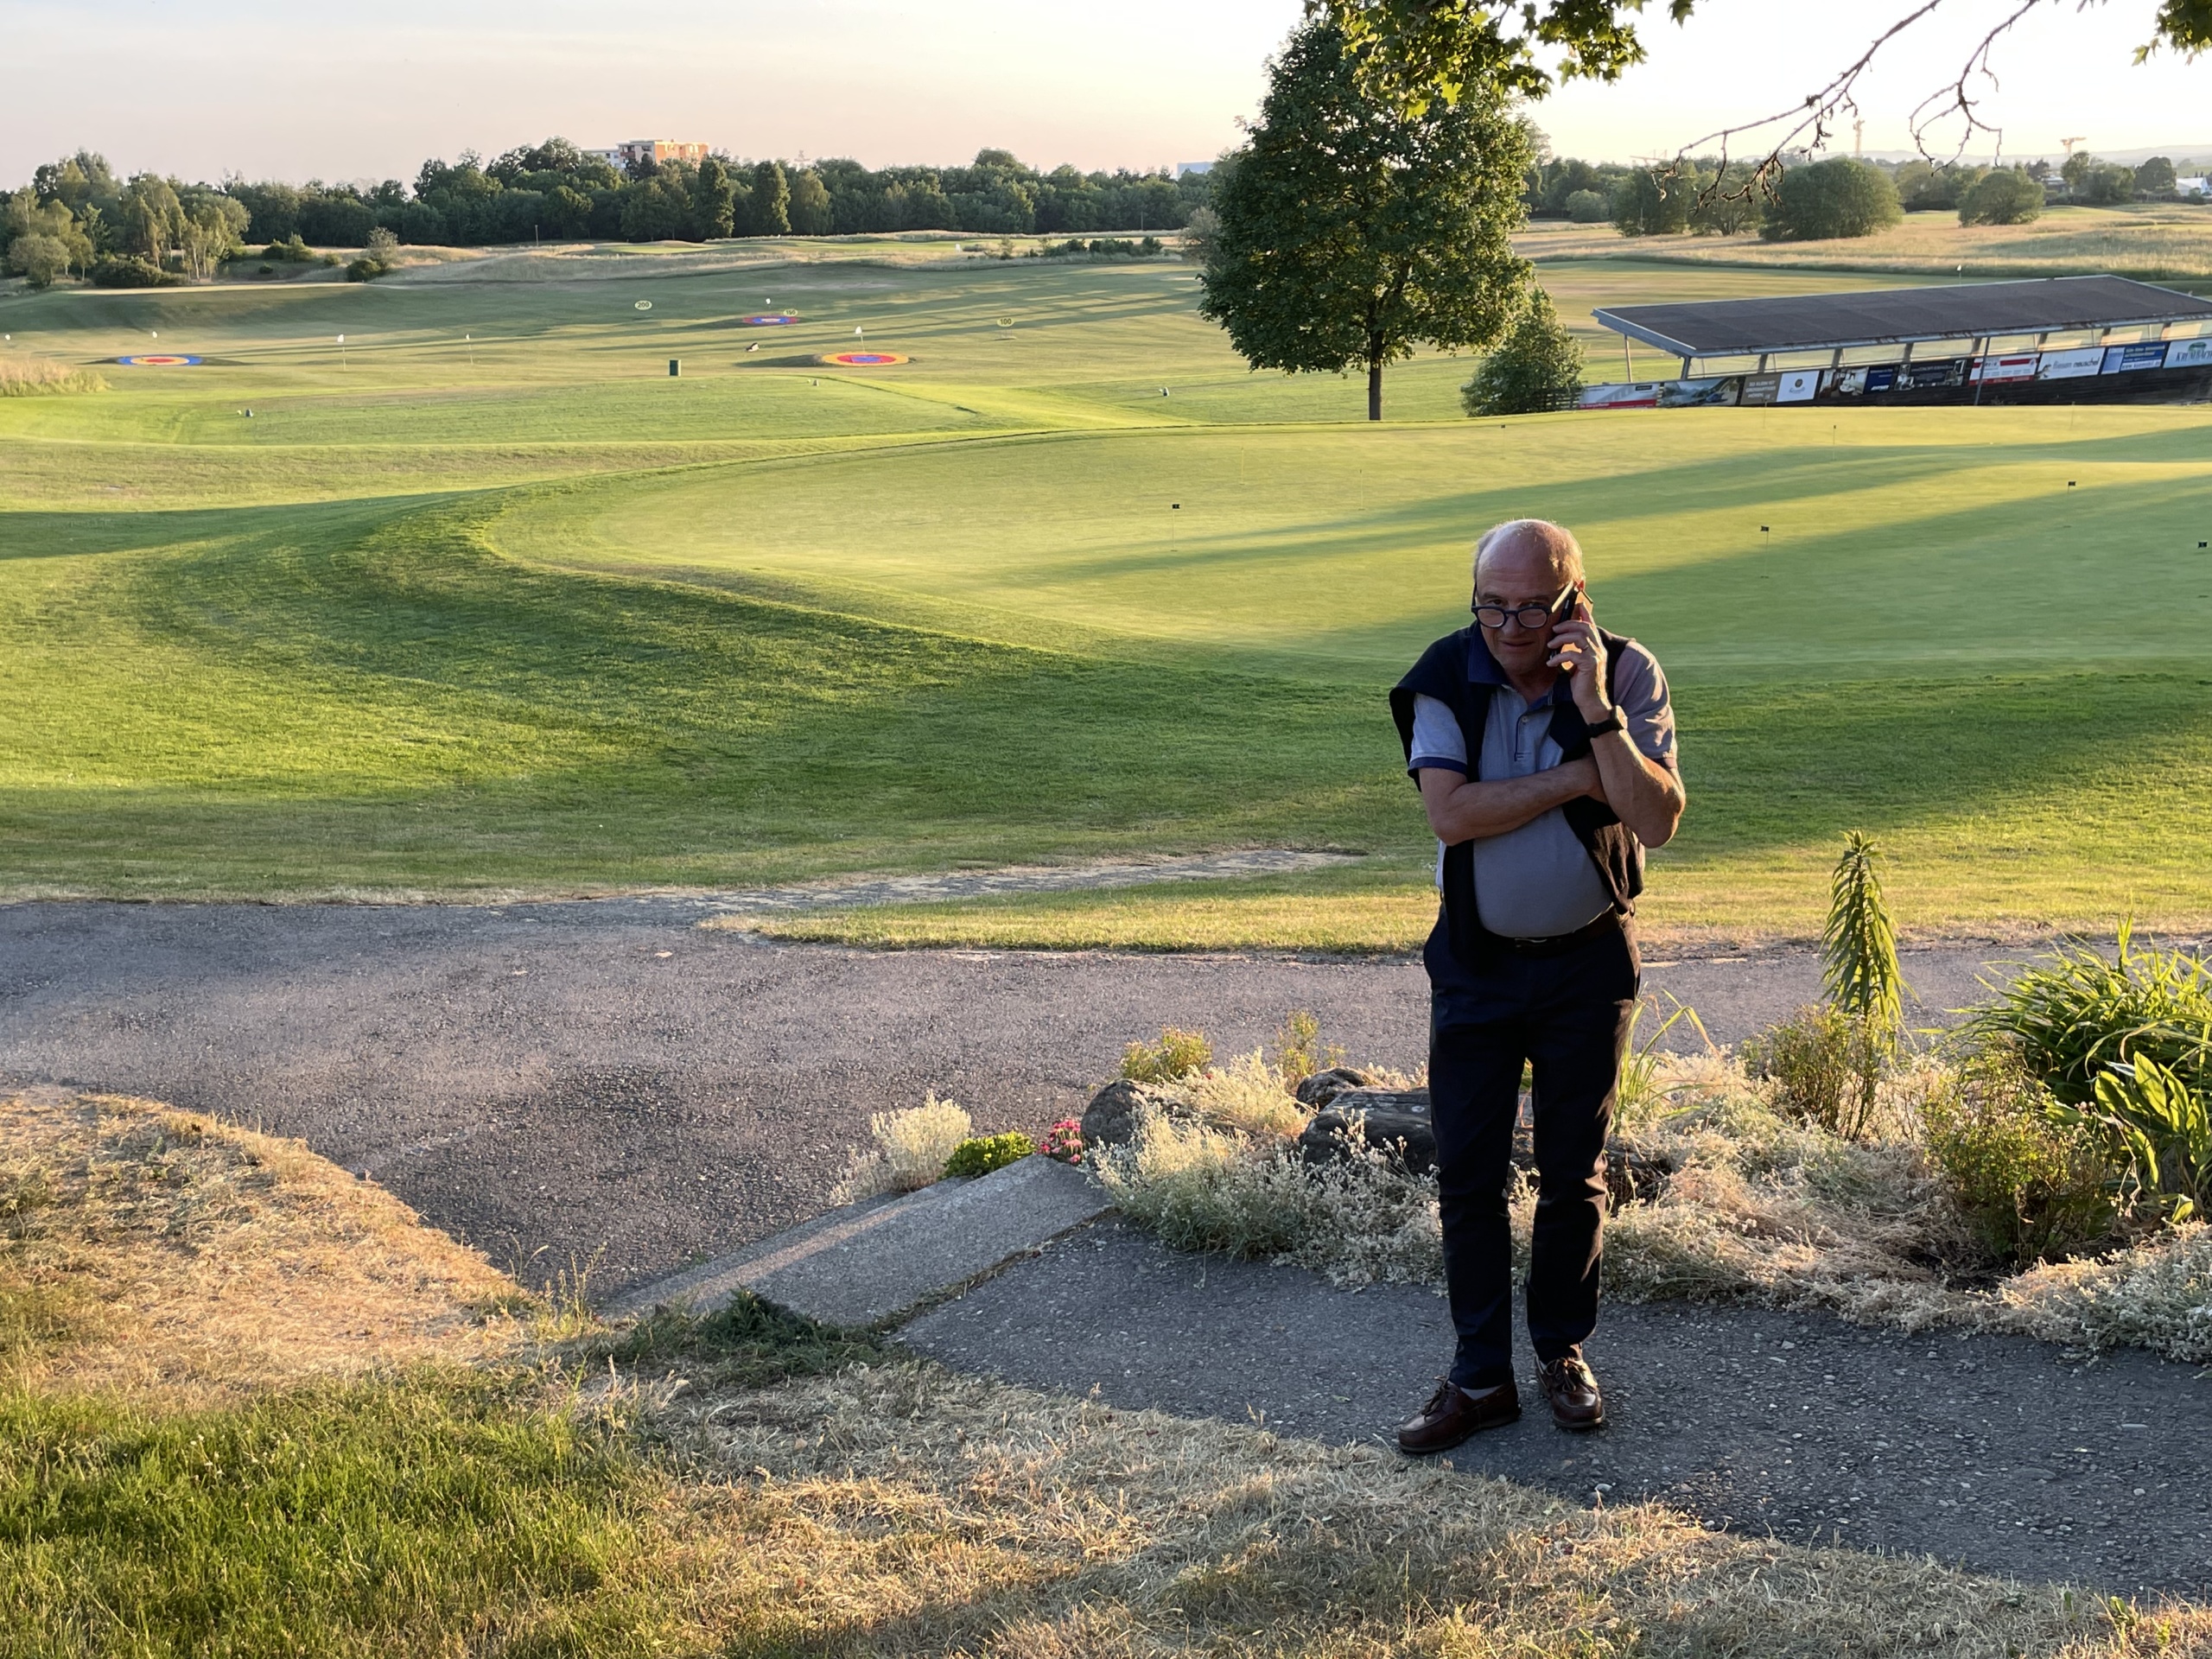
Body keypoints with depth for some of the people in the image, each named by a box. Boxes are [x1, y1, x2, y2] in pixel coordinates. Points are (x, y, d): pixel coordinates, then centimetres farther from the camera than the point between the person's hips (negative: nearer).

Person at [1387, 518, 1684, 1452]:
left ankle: (1563, 1352, 29)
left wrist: (1596, 714, -31)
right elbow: (1451, 813, -22)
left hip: (1588, 962, 0)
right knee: (1467, 1174, 3)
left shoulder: (1627, 675, -12)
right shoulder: (1447, 677, -11)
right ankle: (1480, 1378, 15)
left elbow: (1659, 822, -21)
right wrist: (1579, 779, -21)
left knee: (1574, 1175, 11)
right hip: (1475, 963, 1)